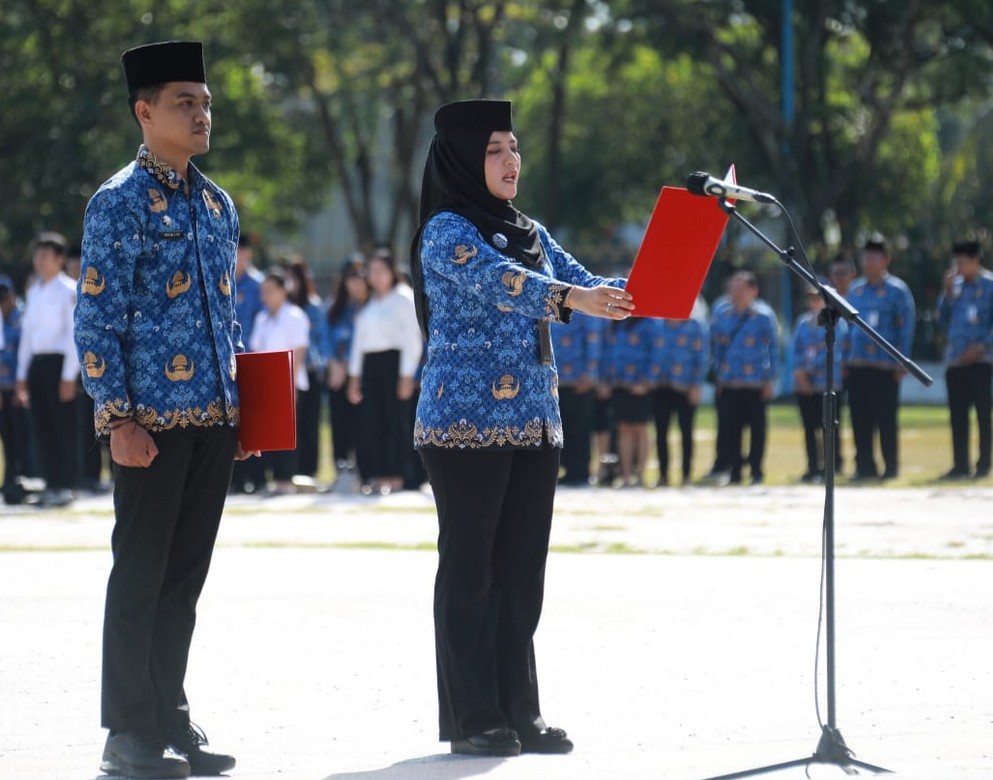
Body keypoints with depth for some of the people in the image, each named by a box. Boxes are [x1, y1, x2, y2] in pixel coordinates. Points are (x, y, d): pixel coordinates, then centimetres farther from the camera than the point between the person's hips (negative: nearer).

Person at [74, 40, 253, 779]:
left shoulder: (217, 204, 14)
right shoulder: (121, 203, -7)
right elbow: (96, 321, -10)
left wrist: (243, 403, 15)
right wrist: (118, 418, -16)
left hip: (214, 421, 7)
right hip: (151, 424, -7)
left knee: (186, 577, 10)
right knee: (141, 574, -2)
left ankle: (171, 720, 17)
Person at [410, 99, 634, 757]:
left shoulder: (530, 234, 16)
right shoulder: (446, 231, -7)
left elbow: (586, 284, 7)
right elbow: (496, 281, -25)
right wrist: (569, 297, -40)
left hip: (534, 423, 7)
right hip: (468, 422, -7)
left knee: (523, 571, 7)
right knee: (470, 567, -2)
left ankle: (520, 711, 11)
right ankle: (471, 719, 1)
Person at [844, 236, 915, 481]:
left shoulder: (897, 290, -1)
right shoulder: (855, 290, 13)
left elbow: (906, 327, -3)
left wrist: (902, 362, -9)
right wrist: (845, 359, 14)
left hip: (885, 366, -5)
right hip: (858, 366, 5)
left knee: (886, 417, -3)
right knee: (860, 417, 4)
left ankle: (891, 466, 4)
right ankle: (865, 466, 10)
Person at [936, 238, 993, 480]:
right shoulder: (956, 286, 13)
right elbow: (944, 320, 13)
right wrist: (948, 294, 1)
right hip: (955, 359, 6)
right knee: (957, 414, 6)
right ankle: (960, 465, 12)